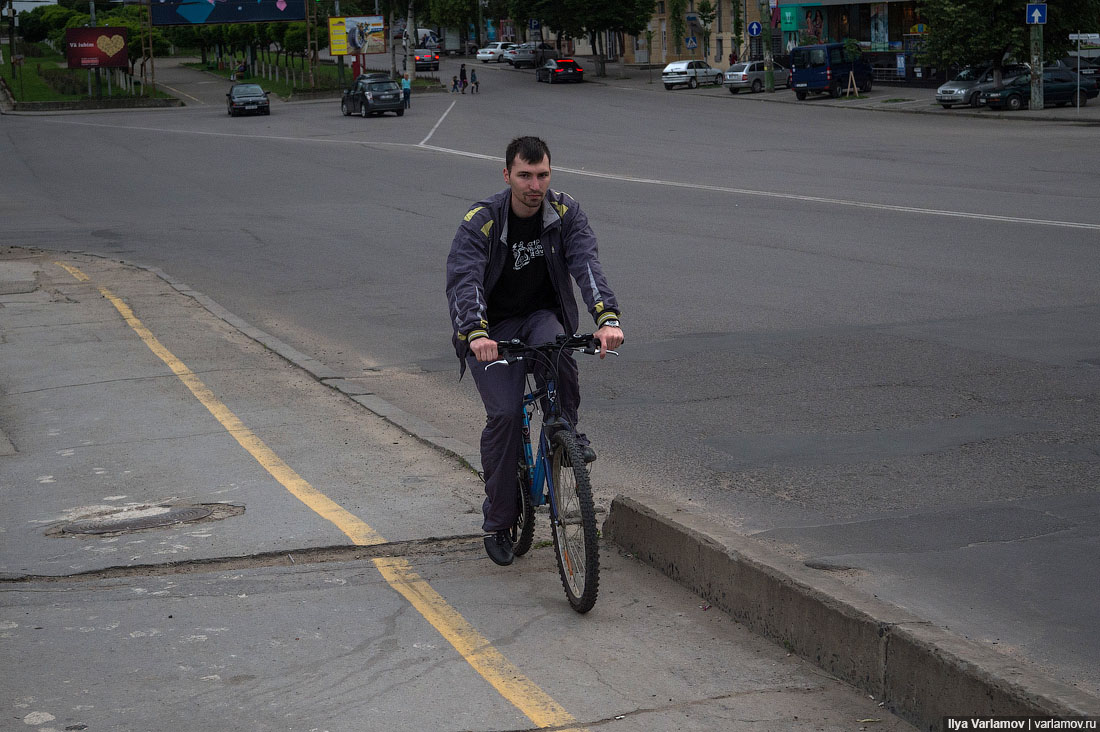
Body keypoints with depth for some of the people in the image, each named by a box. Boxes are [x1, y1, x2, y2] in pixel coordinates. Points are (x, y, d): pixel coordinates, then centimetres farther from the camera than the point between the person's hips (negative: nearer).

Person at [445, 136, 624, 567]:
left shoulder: (565, 214, -11)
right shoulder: (480, 222, -18)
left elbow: (586, 265, -25)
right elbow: (464, 281, -31)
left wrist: (607, 318, -44)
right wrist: (476, 334, -51)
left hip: (541, 316, 2)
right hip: (492, 329, -1)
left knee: (555, 348, -35)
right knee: (505, 414, -18)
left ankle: (568, 430, -8)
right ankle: (497, 523, -2)